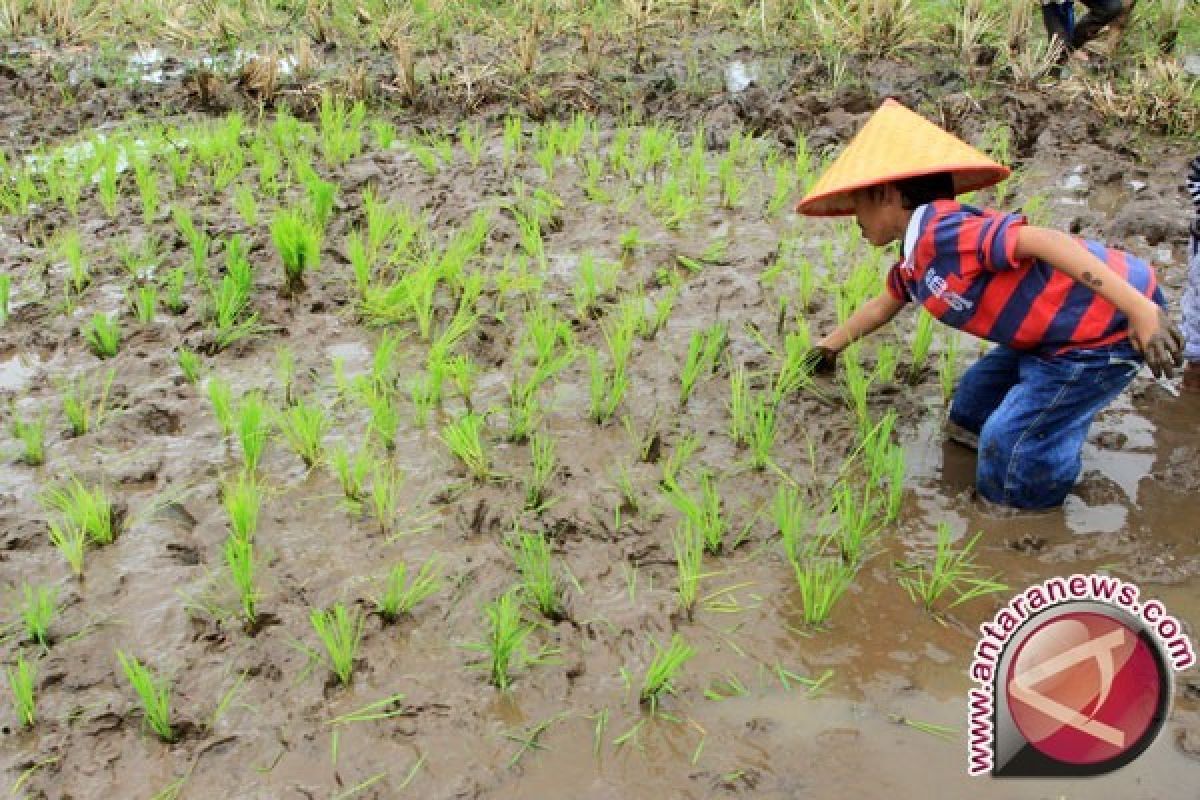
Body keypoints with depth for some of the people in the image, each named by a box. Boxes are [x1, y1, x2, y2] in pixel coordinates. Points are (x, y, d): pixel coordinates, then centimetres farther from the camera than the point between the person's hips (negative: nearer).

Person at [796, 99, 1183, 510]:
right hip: (1062, 334, 10)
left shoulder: (939, 230, -21)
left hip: (1111, 323, -10)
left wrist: (1141, 309, -36)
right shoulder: (913, 262, 11)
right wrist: (830, 346, 48)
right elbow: (880, 306, 33)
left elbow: (1044, 241, -31)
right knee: (970, 414, 19)